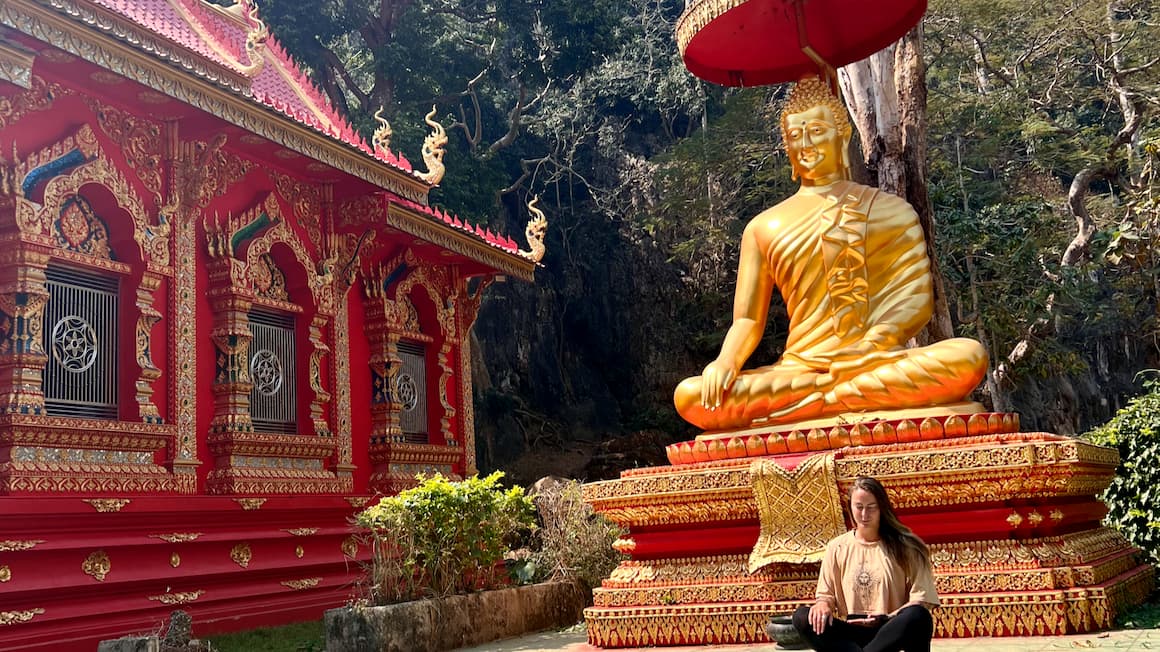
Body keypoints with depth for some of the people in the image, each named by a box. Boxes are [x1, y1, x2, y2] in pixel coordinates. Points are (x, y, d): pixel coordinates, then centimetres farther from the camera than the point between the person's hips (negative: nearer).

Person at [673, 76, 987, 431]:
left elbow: (917, 298, 5)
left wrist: (878, 339, -17)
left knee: (968, 355, -32)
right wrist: (726, 361, -11)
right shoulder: (763, 228, 17)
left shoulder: (891, 211, 14)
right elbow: (748, 320, 12)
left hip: (879, 362, -1)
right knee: (689, 396, -24)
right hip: (798, 368, 1)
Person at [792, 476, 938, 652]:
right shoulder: (837, 547, 9)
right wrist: (823, 604, -13)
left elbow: (920, 600, -3)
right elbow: (826, 594, 12)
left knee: (917, 616, -36)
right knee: (801, 618, -25)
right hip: (852, 631, 2)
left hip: (892, 631, -2)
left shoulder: (903, 545, 2)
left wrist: (888, 618, -20)